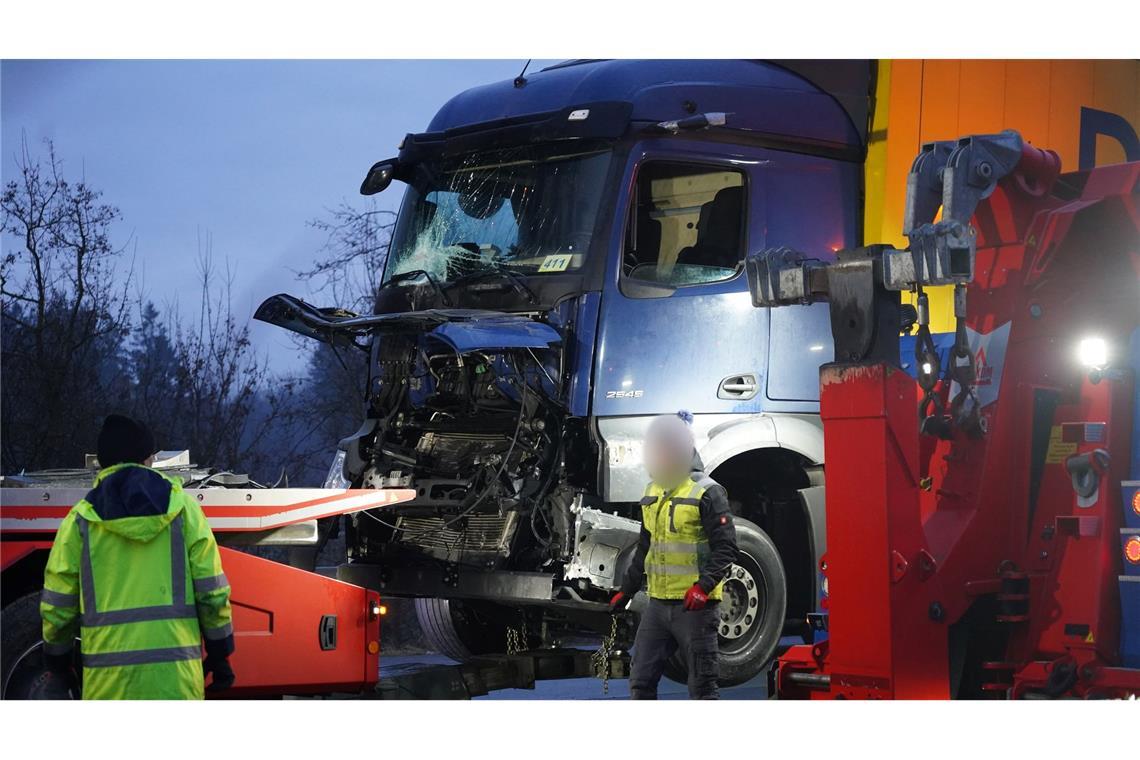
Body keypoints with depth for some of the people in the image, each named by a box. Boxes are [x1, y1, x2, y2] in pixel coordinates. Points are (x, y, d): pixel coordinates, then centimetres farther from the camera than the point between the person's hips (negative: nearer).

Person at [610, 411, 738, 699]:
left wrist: (704, 585, -27)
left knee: (702, 685, -1)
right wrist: (626, 590, 23)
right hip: (658, 603, 7)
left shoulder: (707, 493, -9)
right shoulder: (653, 493, 15)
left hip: (694, 604, -7)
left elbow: (725, 548, -15)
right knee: (641, 681, 7)